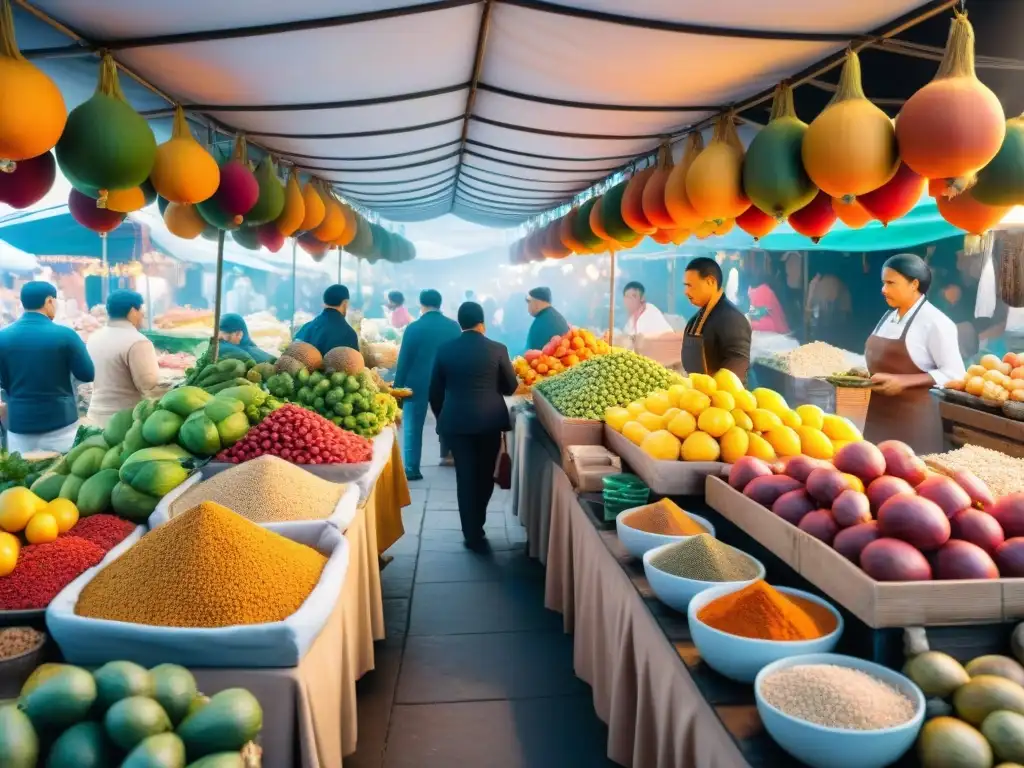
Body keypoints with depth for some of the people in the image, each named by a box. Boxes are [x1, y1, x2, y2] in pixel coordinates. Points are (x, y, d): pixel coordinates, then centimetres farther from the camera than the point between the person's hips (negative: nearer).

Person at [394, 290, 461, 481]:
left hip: (417, 384, -3)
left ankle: (412, 469, 2)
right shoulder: (454, 326, -2)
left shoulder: (414, 328, -10)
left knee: (413, 428, 4)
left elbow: (404, 360, -8)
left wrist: (398, 386, 0)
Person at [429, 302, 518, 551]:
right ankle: (477, 526, 30)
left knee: (465, 477, 7)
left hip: (456, 421, 0)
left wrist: (442, 417, 19)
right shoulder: (497, 349, -4)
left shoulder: (445, 349, 0)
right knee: (485, 475, 16)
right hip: (489, 420, 0)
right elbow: (511, 387, 4)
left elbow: (435, 390, 4)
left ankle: (473, 534, 9)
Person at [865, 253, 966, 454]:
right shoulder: (889, 316, 10)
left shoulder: (934, 322, -11)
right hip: (878, 414, 7)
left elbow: (954, 373, -13)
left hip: (912, 418, -7)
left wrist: (904, 381, -22)